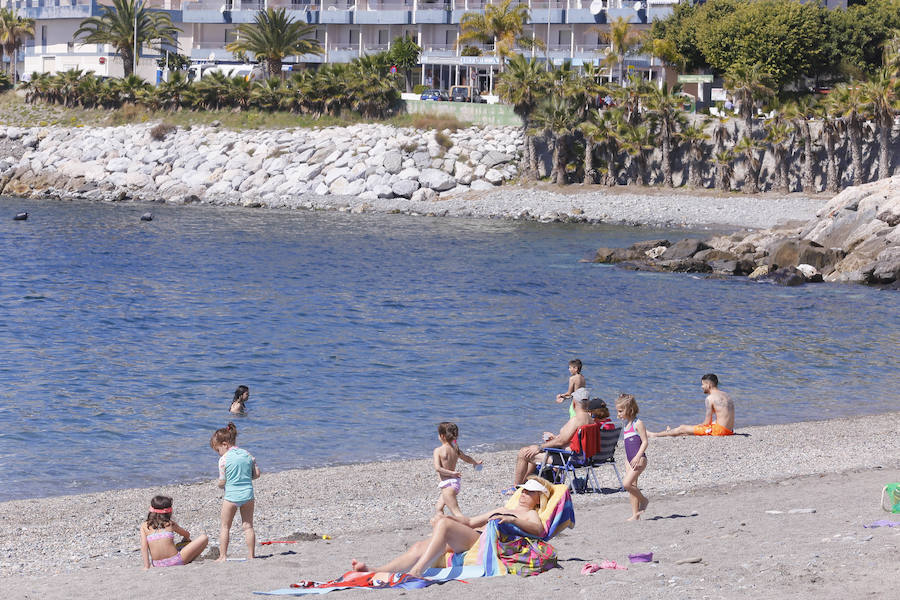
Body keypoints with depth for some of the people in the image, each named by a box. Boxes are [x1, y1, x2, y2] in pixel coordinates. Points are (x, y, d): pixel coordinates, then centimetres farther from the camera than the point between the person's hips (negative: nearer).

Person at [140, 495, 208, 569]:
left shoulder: (144, 526, 4)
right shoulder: (171, 524, 2)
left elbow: (144, 547, -5)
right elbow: (187, 535, 21)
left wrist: (146, 567, -5)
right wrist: (186, 539, 44)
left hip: (158, 565, 4)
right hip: (176, 562, -4)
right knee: (204, 538, 7)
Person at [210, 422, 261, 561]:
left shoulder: (224, 459, -9)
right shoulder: (247, 454, 5)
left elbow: (222, 482, -9)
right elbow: (256, 474, 8)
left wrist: (220, 484, 14)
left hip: (231, 496, -4)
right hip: (247, 493, 4)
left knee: (225, 527, 7)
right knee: (248, 526, 10)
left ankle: (222, 556, 6)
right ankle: (251, 555, 11)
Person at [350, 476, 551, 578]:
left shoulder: (530, 514, 16)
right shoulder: (502, 510, 41)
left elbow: (539, 530, -9)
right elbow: (471, 521, 40)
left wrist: (512, 520, -25)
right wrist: (454, 519, 19)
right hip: (472, 538, 8)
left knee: (443, 523, -32)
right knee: (419, 547, -15)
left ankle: (415, 571, -48)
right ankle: (376, 573, -31)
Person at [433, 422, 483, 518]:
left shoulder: (438, 450, -12)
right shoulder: (456, 449, 8)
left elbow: (437, 468, -23)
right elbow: (467, 459, 28)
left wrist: (451, 473, -17)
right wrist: (476, 462, 48)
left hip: (447, 484, -8)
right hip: (455, 482, 8)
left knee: (456, 512, -11)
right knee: (438, 508, 21)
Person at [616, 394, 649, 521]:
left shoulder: (638, 423, -10)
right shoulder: (626, 425, 16)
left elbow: (645, 442, -15)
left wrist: (637, 457, -23)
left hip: (639, 459, -9)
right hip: (629, 460, 9)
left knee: (627, 483, -18)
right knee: (632, 486, 5)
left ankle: (643, 500, 2)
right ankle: (635, 514, 6)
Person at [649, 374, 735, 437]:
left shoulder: (710, 398, -11)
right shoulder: (725, 395, 17)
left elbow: (707, 422, -11)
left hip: (718, 429, -8)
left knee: (682, 428, 5)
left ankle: (654, 435, 18)